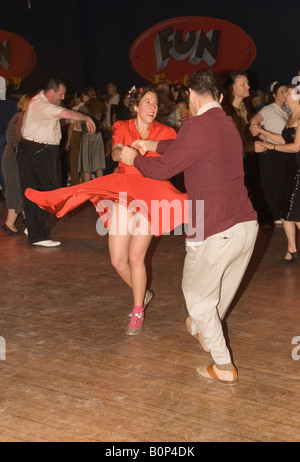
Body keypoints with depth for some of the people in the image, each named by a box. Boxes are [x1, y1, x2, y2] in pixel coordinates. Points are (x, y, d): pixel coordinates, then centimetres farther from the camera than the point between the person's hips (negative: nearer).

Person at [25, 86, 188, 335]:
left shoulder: (164, 132, 2)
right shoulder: (122, 128, 4)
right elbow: (115, 153, -15)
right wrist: (122, 152, -37)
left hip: (148, 198, -2)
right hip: (122, 196, 3)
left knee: (135, 257, -8)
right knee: (117, 259, 2)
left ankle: (138, 312, 12)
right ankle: (142, 293, 31)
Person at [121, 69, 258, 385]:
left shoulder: (198, 126, -14)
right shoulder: (228, 125, 13)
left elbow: (161, 170, -9)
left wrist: (134, 158, 10)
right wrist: (152, 145, 40)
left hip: (215, 231, -8)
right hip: (247, 224, 8)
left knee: (198, 294, 12)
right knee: (222, 289, 27)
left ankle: (224, 367, 15)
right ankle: (204, 332, 51)